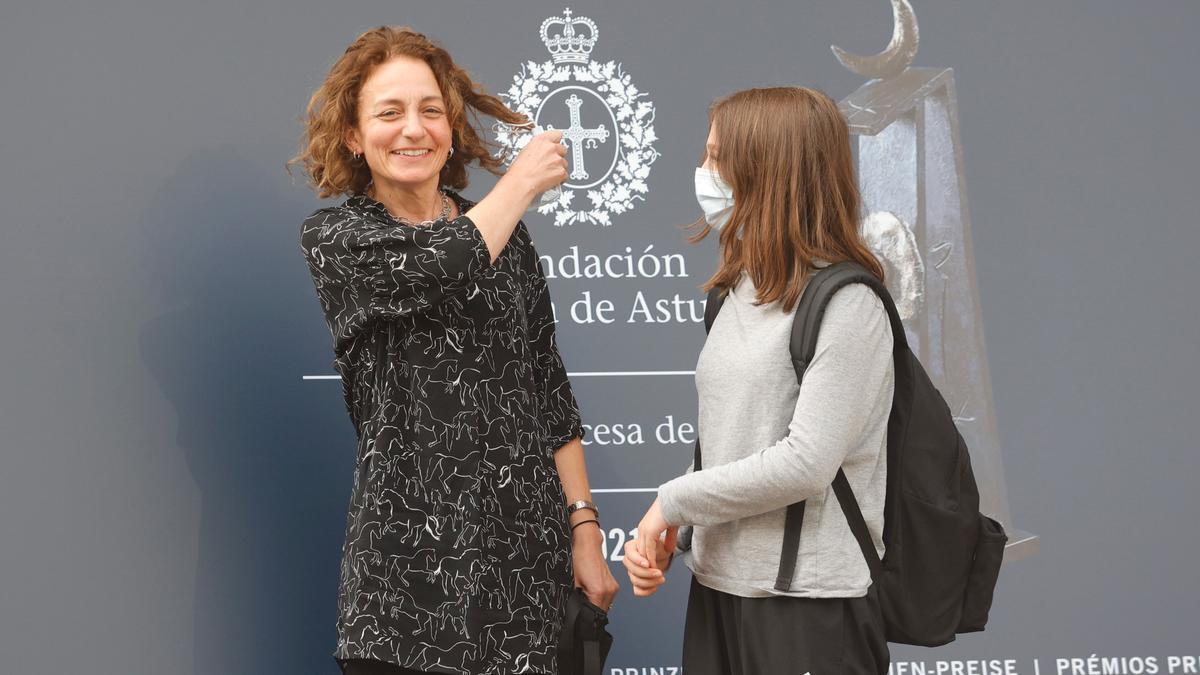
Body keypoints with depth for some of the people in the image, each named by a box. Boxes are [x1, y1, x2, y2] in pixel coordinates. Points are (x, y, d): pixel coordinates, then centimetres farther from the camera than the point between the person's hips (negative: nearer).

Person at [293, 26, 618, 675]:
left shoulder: (506, 236, 12)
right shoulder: (332, 236, 1)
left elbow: (549, 391, 12)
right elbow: (438, 269, -19)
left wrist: (584, 526, 7)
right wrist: (521, 183, -4)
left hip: (527, 547, 3)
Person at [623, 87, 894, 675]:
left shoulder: (846, 305, -14)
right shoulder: (741, 292, 10)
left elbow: (805, 465, -20)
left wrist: (673, 501, -12)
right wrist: (663, 533, 0)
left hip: (811, 603, -7)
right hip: (718, 584, 7)